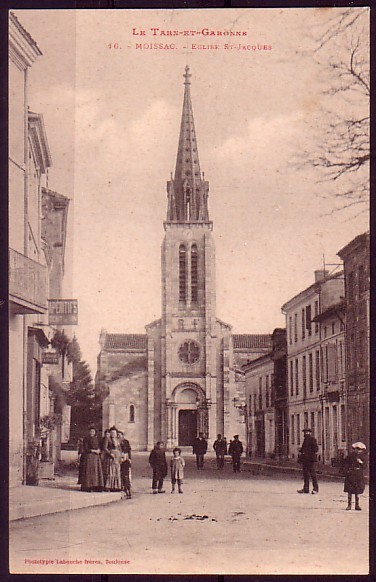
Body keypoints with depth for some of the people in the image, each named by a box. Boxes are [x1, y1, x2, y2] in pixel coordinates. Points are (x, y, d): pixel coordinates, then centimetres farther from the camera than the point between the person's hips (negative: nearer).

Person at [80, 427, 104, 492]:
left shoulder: (96, 439, 16)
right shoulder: (86, 439, -2)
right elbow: (85, 449, -10)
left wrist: (99, 450, -2)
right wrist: (94, 451, -14)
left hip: (96, 457, 6)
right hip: (88, 457, -6)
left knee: (96, 472, 2)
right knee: (89, 471, -9)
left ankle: (96, 487, 2)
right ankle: (88, 487, -7)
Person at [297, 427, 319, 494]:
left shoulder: (312, 439, -7)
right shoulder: (305, 439, 18)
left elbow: (315, 448, -11)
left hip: (310, 459, -9)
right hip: (305, 459, 9)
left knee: (312, 473, -6)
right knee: (305, 473, 8)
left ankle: (316, 488, 0)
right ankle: (306, 489, 12)